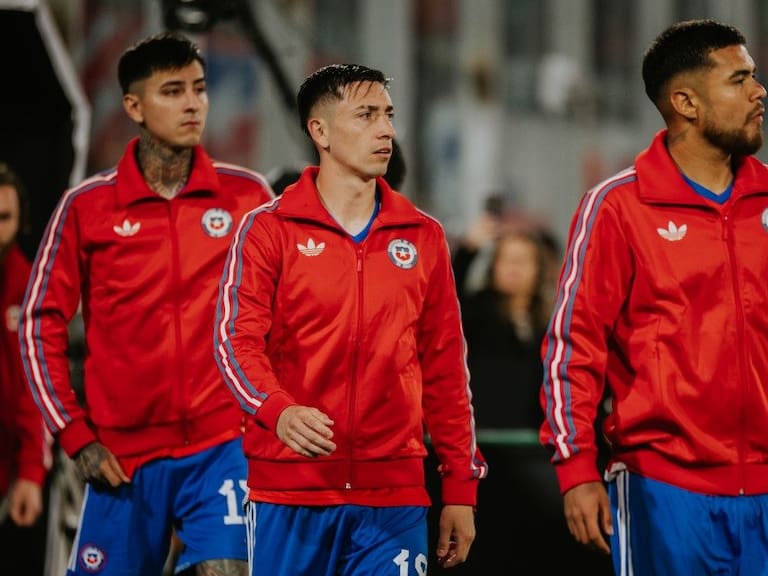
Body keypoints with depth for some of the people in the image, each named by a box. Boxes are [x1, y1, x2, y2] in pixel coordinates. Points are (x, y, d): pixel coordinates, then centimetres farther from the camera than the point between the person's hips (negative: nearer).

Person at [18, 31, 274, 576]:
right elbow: (42, 323, 4)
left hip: (224, 446, 0)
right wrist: (75, 435, -2)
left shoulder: (247, 195, 3)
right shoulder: (87, 206, 0)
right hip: (123, 457, 0)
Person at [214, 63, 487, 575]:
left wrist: (461, 487, 10)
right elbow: (236, 340, -9)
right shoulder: (268, 230, 2)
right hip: (289, 492, -2)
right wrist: (278, 410, -29)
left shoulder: (423, 237, 12)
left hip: (395, 495, 2)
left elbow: (445, 368, 14)